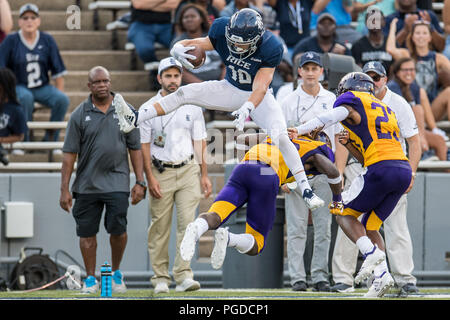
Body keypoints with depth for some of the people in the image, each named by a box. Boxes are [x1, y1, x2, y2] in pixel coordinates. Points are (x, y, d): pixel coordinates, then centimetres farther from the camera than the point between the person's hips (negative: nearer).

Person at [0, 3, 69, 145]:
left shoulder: (47, 40, 5)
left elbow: (58, 71, 7)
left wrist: (60, 93, -1)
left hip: (43, 87, 3)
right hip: (19, 86, -3)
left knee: (63, 99, -25)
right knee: (25, 97, -37)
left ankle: (50, 139, -13)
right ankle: (24, 139, -27)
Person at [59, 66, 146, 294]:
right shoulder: (79, 115, 3)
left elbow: (135, 148, 8)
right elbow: (70, 153, 3)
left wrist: (140, 182, 1)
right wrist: (64, 189, -2)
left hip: (117, 183, -1)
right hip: (86, 185, 1)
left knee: (118, 228, -9)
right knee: (87, 232, 3)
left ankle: (116, 272, 14)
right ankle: (91, 279, 15)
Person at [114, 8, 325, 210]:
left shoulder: (270, 49, -30)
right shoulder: (222, 30, -21)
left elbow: (260, 88, -33)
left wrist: (247, 108, -51)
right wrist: (178, 49, -40)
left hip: (257, 97, -3)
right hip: (231, 91, 4)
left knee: (280, 136, -22)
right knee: (185, 93, -14)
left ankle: (306, 189, -15)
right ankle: (134, 120, -16)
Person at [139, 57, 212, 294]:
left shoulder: (192, 106, 9)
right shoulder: (148, 108, 1)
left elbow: (199, 141, 12)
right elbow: (143, 145, 1)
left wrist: (204, 175, 7)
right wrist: (150, 177, -8)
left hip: (188, 170, 1)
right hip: (161, 172, -1)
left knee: (187, 222, -10)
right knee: (159, 227, 1)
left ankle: (183, 276, -13)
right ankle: (160, 278, 7)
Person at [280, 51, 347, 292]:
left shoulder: (331, 100, 9)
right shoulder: (289, 102, 4)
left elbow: (338, 139, 11)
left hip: (325, 171, 2)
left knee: (324, 226, 1)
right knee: (296, 225, -5)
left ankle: (320, 276, 6)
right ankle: (297, 277, -3)